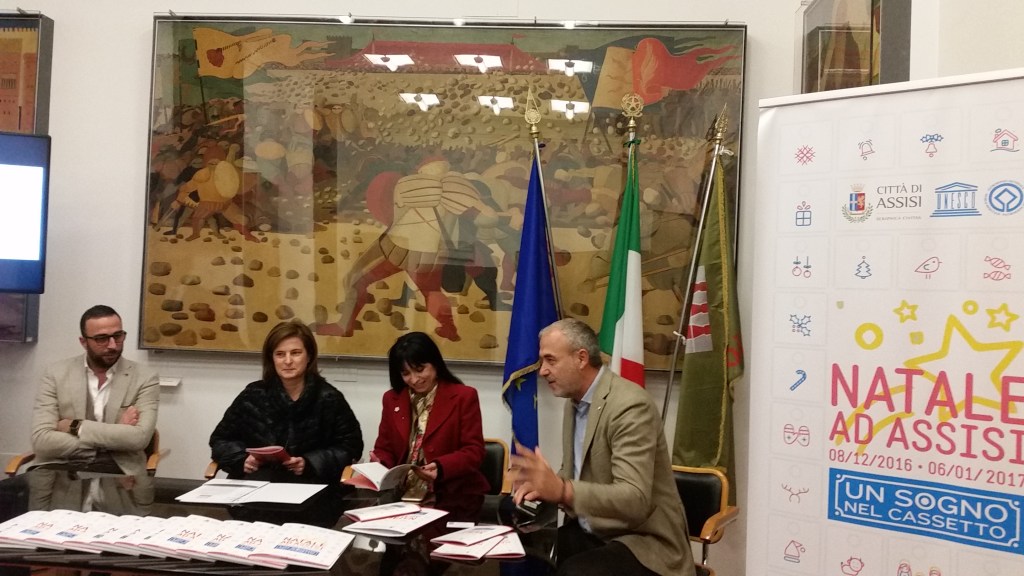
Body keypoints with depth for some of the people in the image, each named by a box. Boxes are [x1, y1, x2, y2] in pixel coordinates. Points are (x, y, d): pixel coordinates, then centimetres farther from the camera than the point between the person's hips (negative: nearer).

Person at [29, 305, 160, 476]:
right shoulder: (56, 374, 6)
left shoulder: (144, 380, 3)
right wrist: (115, 434, -9)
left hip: (117, 470, -1)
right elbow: (41, 441, -5)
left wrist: (77, 427, -9)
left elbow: (139, 438, -11)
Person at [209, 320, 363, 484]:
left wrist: (310, 463, -13)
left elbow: (351, 446, 3)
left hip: (308, 483, -2)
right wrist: (242, 459, -4)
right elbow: (220, 440, 18)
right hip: (256, 480, 2)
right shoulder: (253, 395, 11)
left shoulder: (328, 398, 3)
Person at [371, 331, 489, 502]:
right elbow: (385, 448, 16)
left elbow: (474, 452, -5)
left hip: (453, 494, -4)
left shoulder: (464, 396, 0)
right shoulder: (392, 399, 13)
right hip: (402, 492, 5)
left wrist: (441, 467, -22)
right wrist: (379, 465, -8)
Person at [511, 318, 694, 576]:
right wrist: (545, 485, -5)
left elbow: (635, 500, -29)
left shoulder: (630, 405, -21)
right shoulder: (575, 402, 7)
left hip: (643, 542, -7)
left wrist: (562, 490, -42)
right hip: (590, 531, 8)